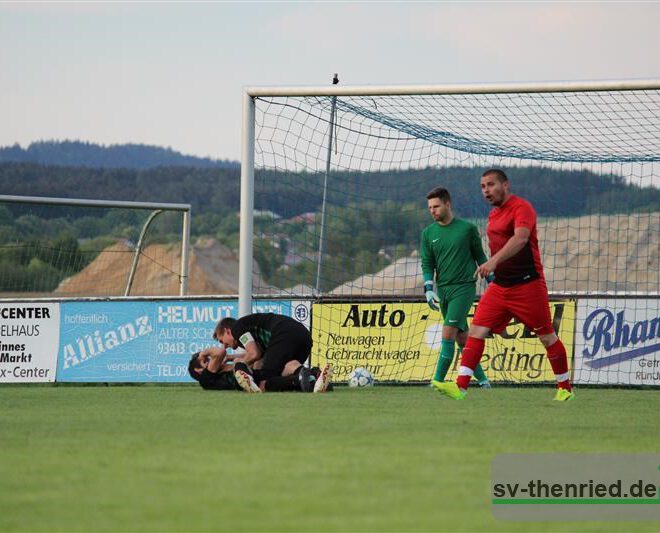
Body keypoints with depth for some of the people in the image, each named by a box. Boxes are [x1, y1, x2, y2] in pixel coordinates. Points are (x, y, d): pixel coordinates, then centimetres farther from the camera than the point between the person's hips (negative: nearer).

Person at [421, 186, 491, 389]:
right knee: (461, 338, 7)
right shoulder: (428, 233, 8)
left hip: (464, 287, -4)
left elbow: (480, 256, 7)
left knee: (448, 334, -15)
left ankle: (438, 382, -16)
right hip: (443, 289, 5)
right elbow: (427, 263, 6)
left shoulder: (467, 228, -1)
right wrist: (429, 289, -7)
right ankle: (481, 379, 17)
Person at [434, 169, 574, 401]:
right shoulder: (493, 214, 14)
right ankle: (460, 386, -13)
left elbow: (520, 238, -31)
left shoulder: (522, 208, -13)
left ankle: (565, 388, 17)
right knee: (476, 330, -7)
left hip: (528, 284, -8)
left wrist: (494, 261, -43)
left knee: (547, 337, 2)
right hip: (499, 286, 8)